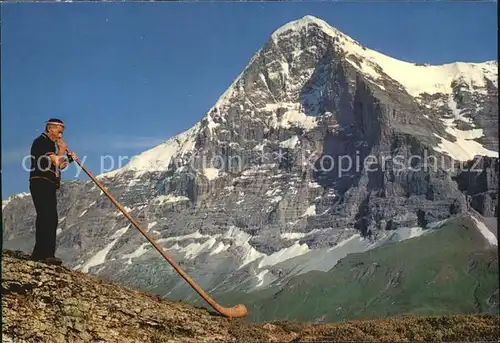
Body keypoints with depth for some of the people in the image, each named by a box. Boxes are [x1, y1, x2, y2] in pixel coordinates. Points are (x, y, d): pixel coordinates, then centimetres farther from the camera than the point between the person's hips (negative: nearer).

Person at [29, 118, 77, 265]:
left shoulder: (52, 144, 23)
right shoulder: (41, 142, -7)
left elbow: (58, 166, 23)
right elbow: (54, 162, -17)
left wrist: (69, 158, 7)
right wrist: (62, 150, -3)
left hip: (49, 186, 10)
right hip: (41, 183, -10)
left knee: (51, 219, 9)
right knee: (46, 217, -18)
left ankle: (40, 253, 13)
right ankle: (44, 253, -21)